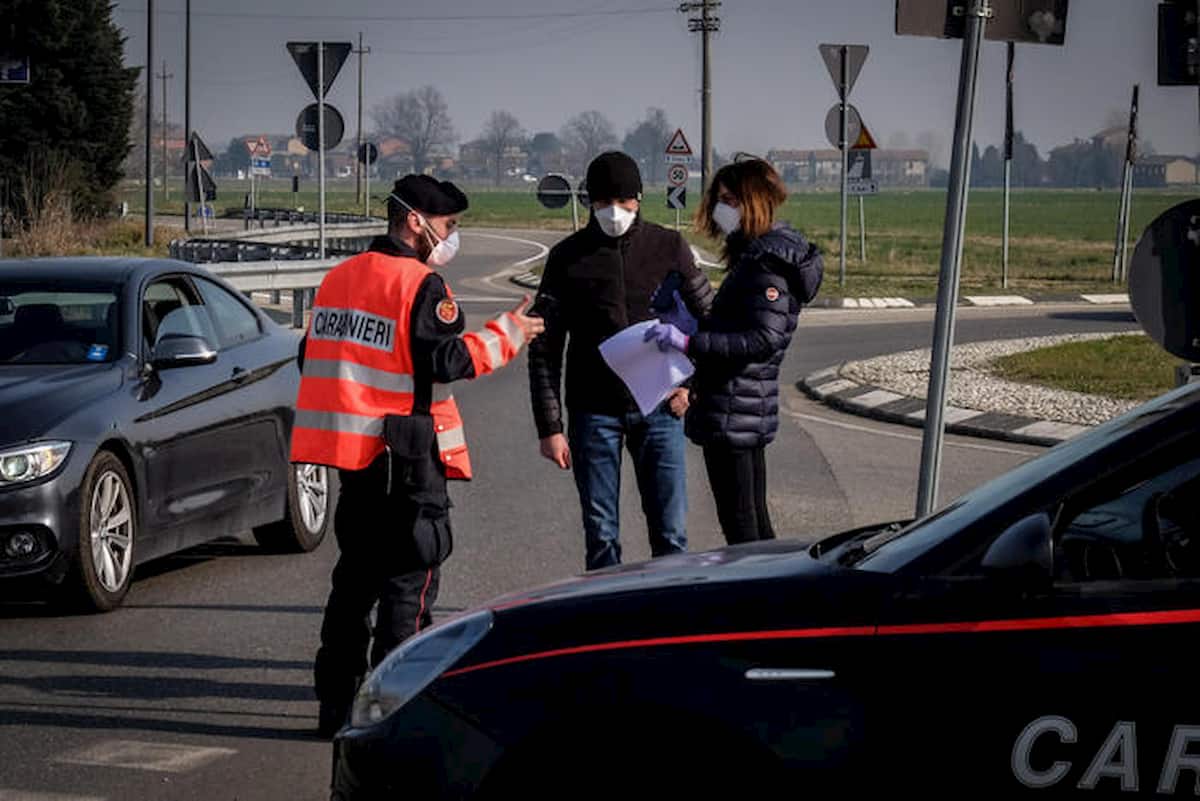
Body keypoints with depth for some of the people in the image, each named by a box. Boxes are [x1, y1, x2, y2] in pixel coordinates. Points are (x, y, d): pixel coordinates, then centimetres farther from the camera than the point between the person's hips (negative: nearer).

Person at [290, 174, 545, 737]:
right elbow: (445, 361, -19)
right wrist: (505, 335, -8)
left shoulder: (339, 278, 13)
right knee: (409, 581, -3)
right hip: (405, 454, -8)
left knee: (356, 572, 16)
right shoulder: (420, 284, -12)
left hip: (352, 450, 8)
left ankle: (336, 701, 18)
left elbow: (313, 358, 18)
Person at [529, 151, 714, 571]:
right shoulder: (568, 257, 0)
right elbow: (544, 349, 1)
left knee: (671, 533, 2)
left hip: (658, 410, 1)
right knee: (601, 536, 5)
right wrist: (549, 426, -4)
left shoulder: (669, 247, 3)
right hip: (594, 411, 0)